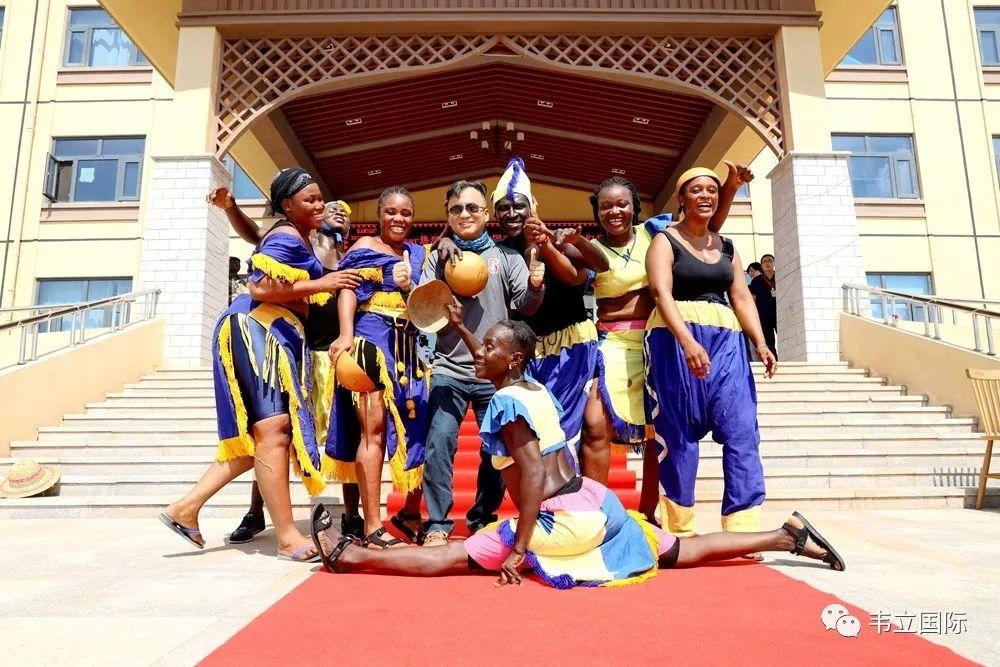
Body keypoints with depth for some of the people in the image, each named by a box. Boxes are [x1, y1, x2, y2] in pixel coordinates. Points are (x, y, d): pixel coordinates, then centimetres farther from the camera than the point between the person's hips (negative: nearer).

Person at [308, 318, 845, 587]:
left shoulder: (506, 402, -15)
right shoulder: (532, 386, 10)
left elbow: (533, 475, -23)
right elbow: (492, 367, 32)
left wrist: (518, 551, -22)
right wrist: (459, 327, 34)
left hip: (564, 519, -9)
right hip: (594, 502, 9)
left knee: (447, 558, -9)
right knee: (681, 552, 18)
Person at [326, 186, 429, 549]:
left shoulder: (418, 254, 21)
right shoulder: (365, 246, 4)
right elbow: (348, 290, -10)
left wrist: (410, 287, 2)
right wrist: (345, 335, -24)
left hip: (410, 346, 6)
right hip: (372, 340, -6)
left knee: (418, 428, 6)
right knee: (375, 428, -9)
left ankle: (410, 514, 21)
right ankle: (373, 529, -6)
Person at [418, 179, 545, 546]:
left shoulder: (506, 256, 6)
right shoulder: (438, 257, 10)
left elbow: (525, 306, -1)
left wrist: (535, 287, -22)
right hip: (449, 369, 0)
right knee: (439, 442, -9)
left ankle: (483, 520, 25)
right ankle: (437, 525, 5)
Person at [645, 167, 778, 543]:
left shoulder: (726, 247, 19)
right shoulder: (664, 241, 2)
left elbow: (742, 298, 13)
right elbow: (662, 293, -13)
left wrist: (760, 343, -3)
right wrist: (688, 341, -28)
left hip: (726, 342, 5)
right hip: (675, 340, -5)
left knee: (741, 430, -5)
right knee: (679, 434, -2)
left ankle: (743, 530, -1)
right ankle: (680, 529, 8)